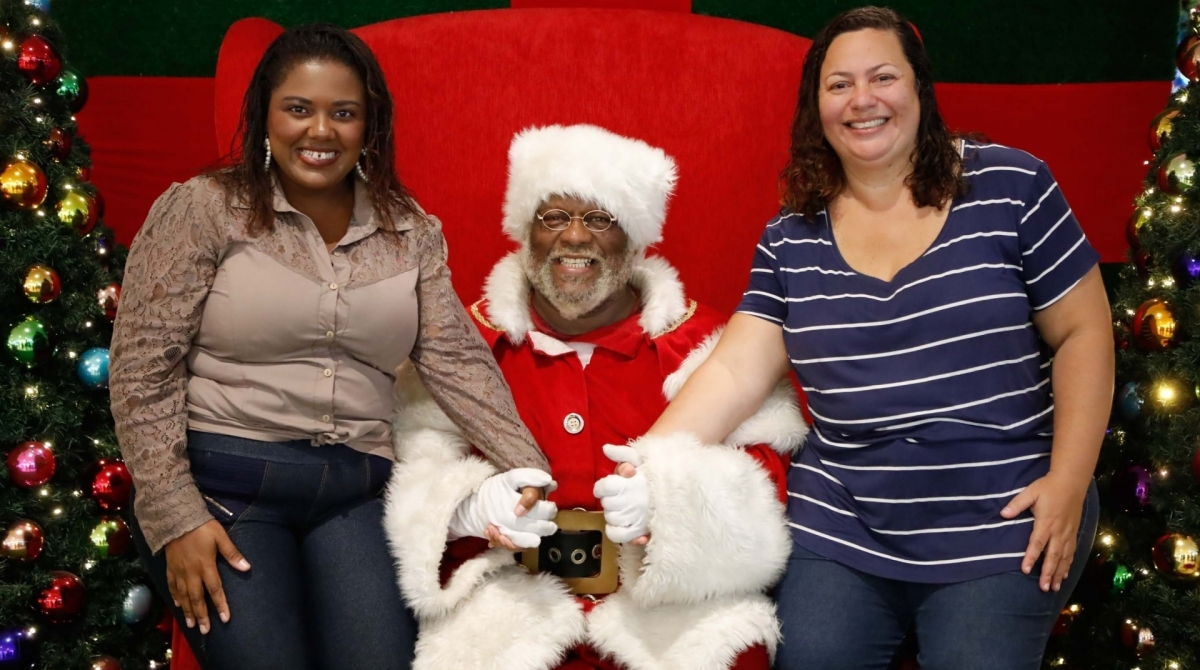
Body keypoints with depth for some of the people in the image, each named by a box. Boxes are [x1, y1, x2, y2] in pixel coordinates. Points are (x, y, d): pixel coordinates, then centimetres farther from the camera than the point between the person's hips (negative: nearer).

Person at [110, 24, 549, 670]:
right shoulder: (201, 209, -1)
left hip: (353, 493, 3)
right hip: (222, 481, -2)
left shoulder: (411, 232, 9)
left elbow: (458, 360, 2)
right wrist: (175, 517, -10)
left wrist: (529, 472, -9)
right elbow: (142, 369, -4)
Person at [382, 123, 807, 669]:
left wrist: (668, 496, -22)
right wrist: (470, 506, -16)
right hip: (515, 599, 0)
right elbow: (419, 467, 6)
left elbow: (761, 468, -2)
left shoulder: (698, 341, 5)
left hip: (677, 600, 1)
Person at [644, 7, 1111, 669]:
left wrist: (1068, 481, -10)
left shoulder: (1008, 187, -5)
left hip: (1002, 527, -2)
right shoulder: (790, 238, 3)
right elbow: (733, 373, -4)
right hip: (840, 529, 3)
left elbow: (1082, 334, -3)